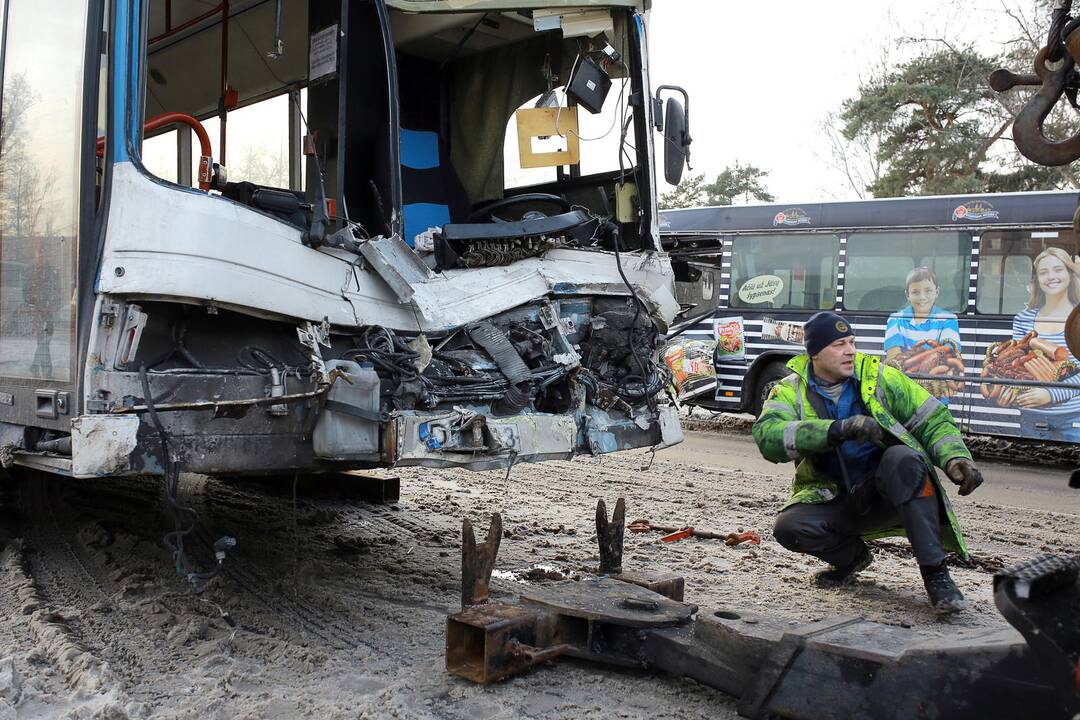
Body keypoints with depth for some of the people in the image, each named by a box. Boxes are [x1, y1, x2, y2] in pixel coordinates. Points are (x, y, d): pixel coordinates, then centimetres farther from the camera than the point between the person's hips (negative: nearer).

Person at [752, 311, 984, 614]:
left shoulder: (878, 376, 1)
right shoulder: (791, 390, -3)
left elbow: (933, 419, 4)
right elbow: (768, 435, -24)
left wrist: (955, 457, -18)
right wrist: (840, 429, -36)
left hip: (885, 495, -1)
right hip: (834, 502, 1)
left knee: (902, 458, -33)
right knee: (788, 527, -27)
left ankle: (935, 573, -25)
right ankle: (852, 556, 7)